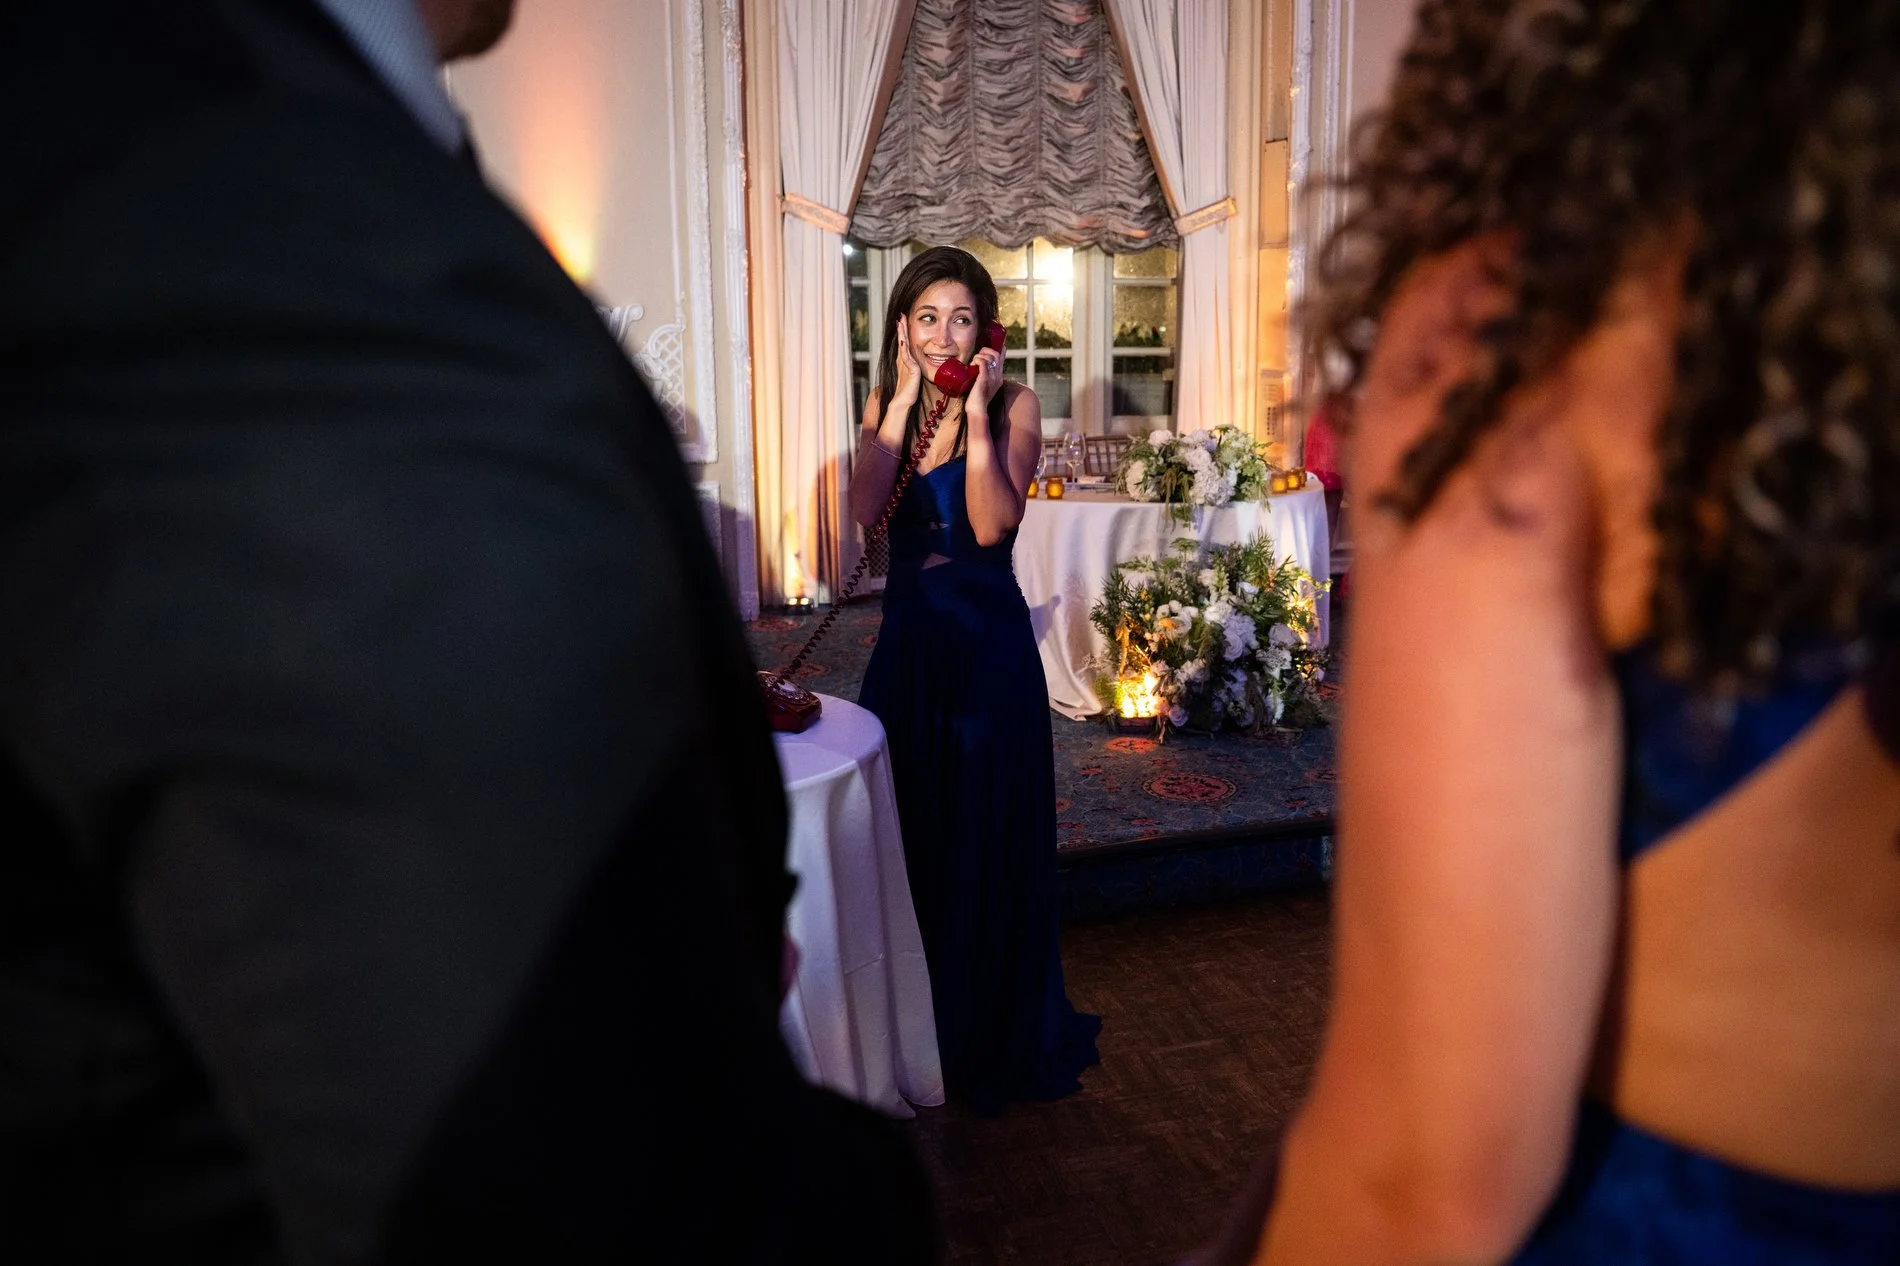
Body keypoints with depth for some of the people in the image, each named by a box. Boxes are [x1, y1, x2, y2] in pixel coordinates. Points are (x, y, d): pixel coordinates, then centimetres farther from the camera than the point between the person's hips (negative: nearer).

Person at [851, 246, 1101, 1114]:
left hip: (988, 639, -4)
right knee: (906, 825, 12)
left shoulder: (1014, 405, -4)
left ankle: (995, 1029, 27)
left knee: (989, 830, 6)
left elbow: (992, 524, -19)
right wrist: (906, 399, -13)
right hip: (907, 634, 4)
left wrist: (977, 409, -18)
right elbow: (864, 509, -12)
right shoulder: (884, 406, 6)